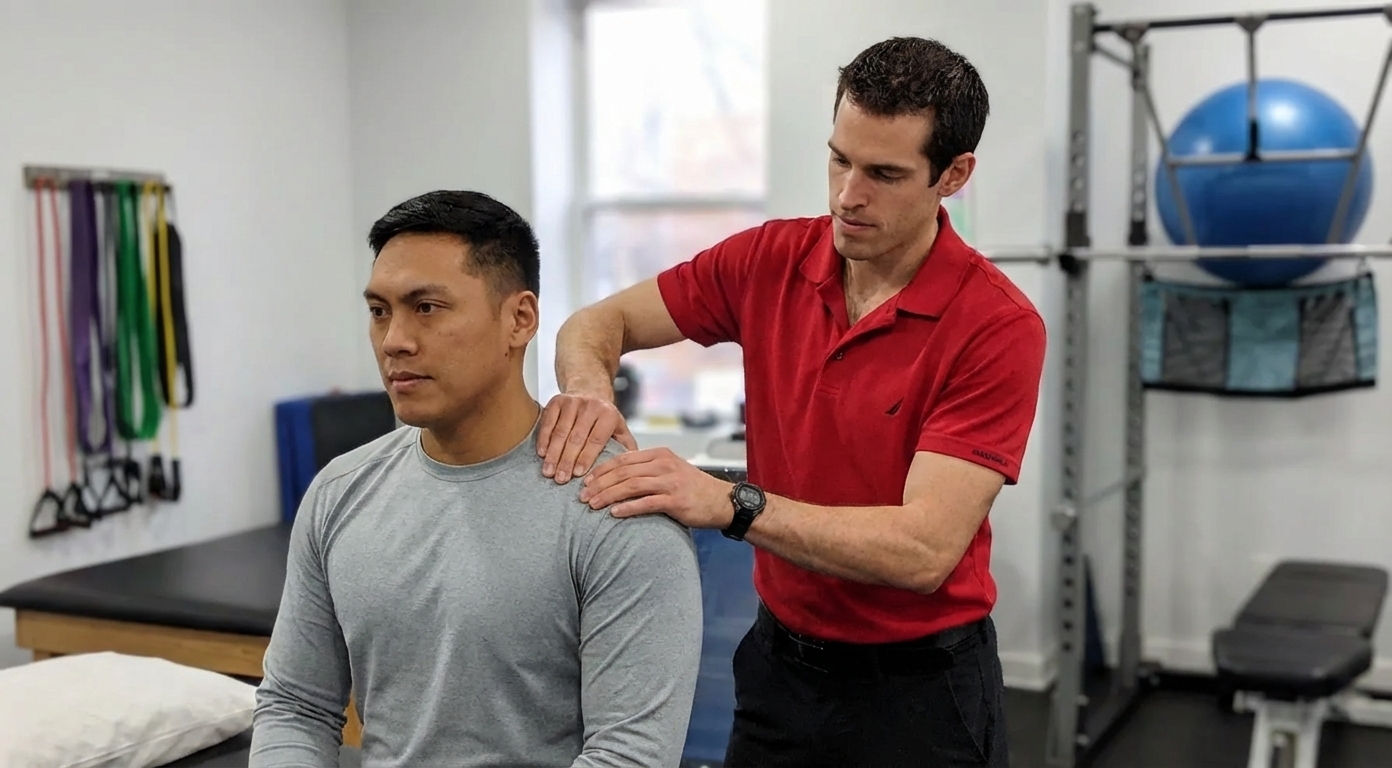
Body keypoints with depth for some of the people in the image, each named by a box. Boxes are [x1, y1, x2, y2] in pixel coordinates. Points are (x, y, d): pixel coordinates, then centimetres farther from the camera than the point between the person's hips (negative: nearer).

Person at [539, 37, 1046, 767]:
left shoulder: (998, 326, -21)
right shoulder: (769, 261, -6)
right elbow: (599, 321, 1)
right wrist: (586, 384, -22)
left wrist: (728, 503, -36)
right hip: (778, 659, 4)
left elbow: (925, 548, -26)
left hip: (918, 686, -4)